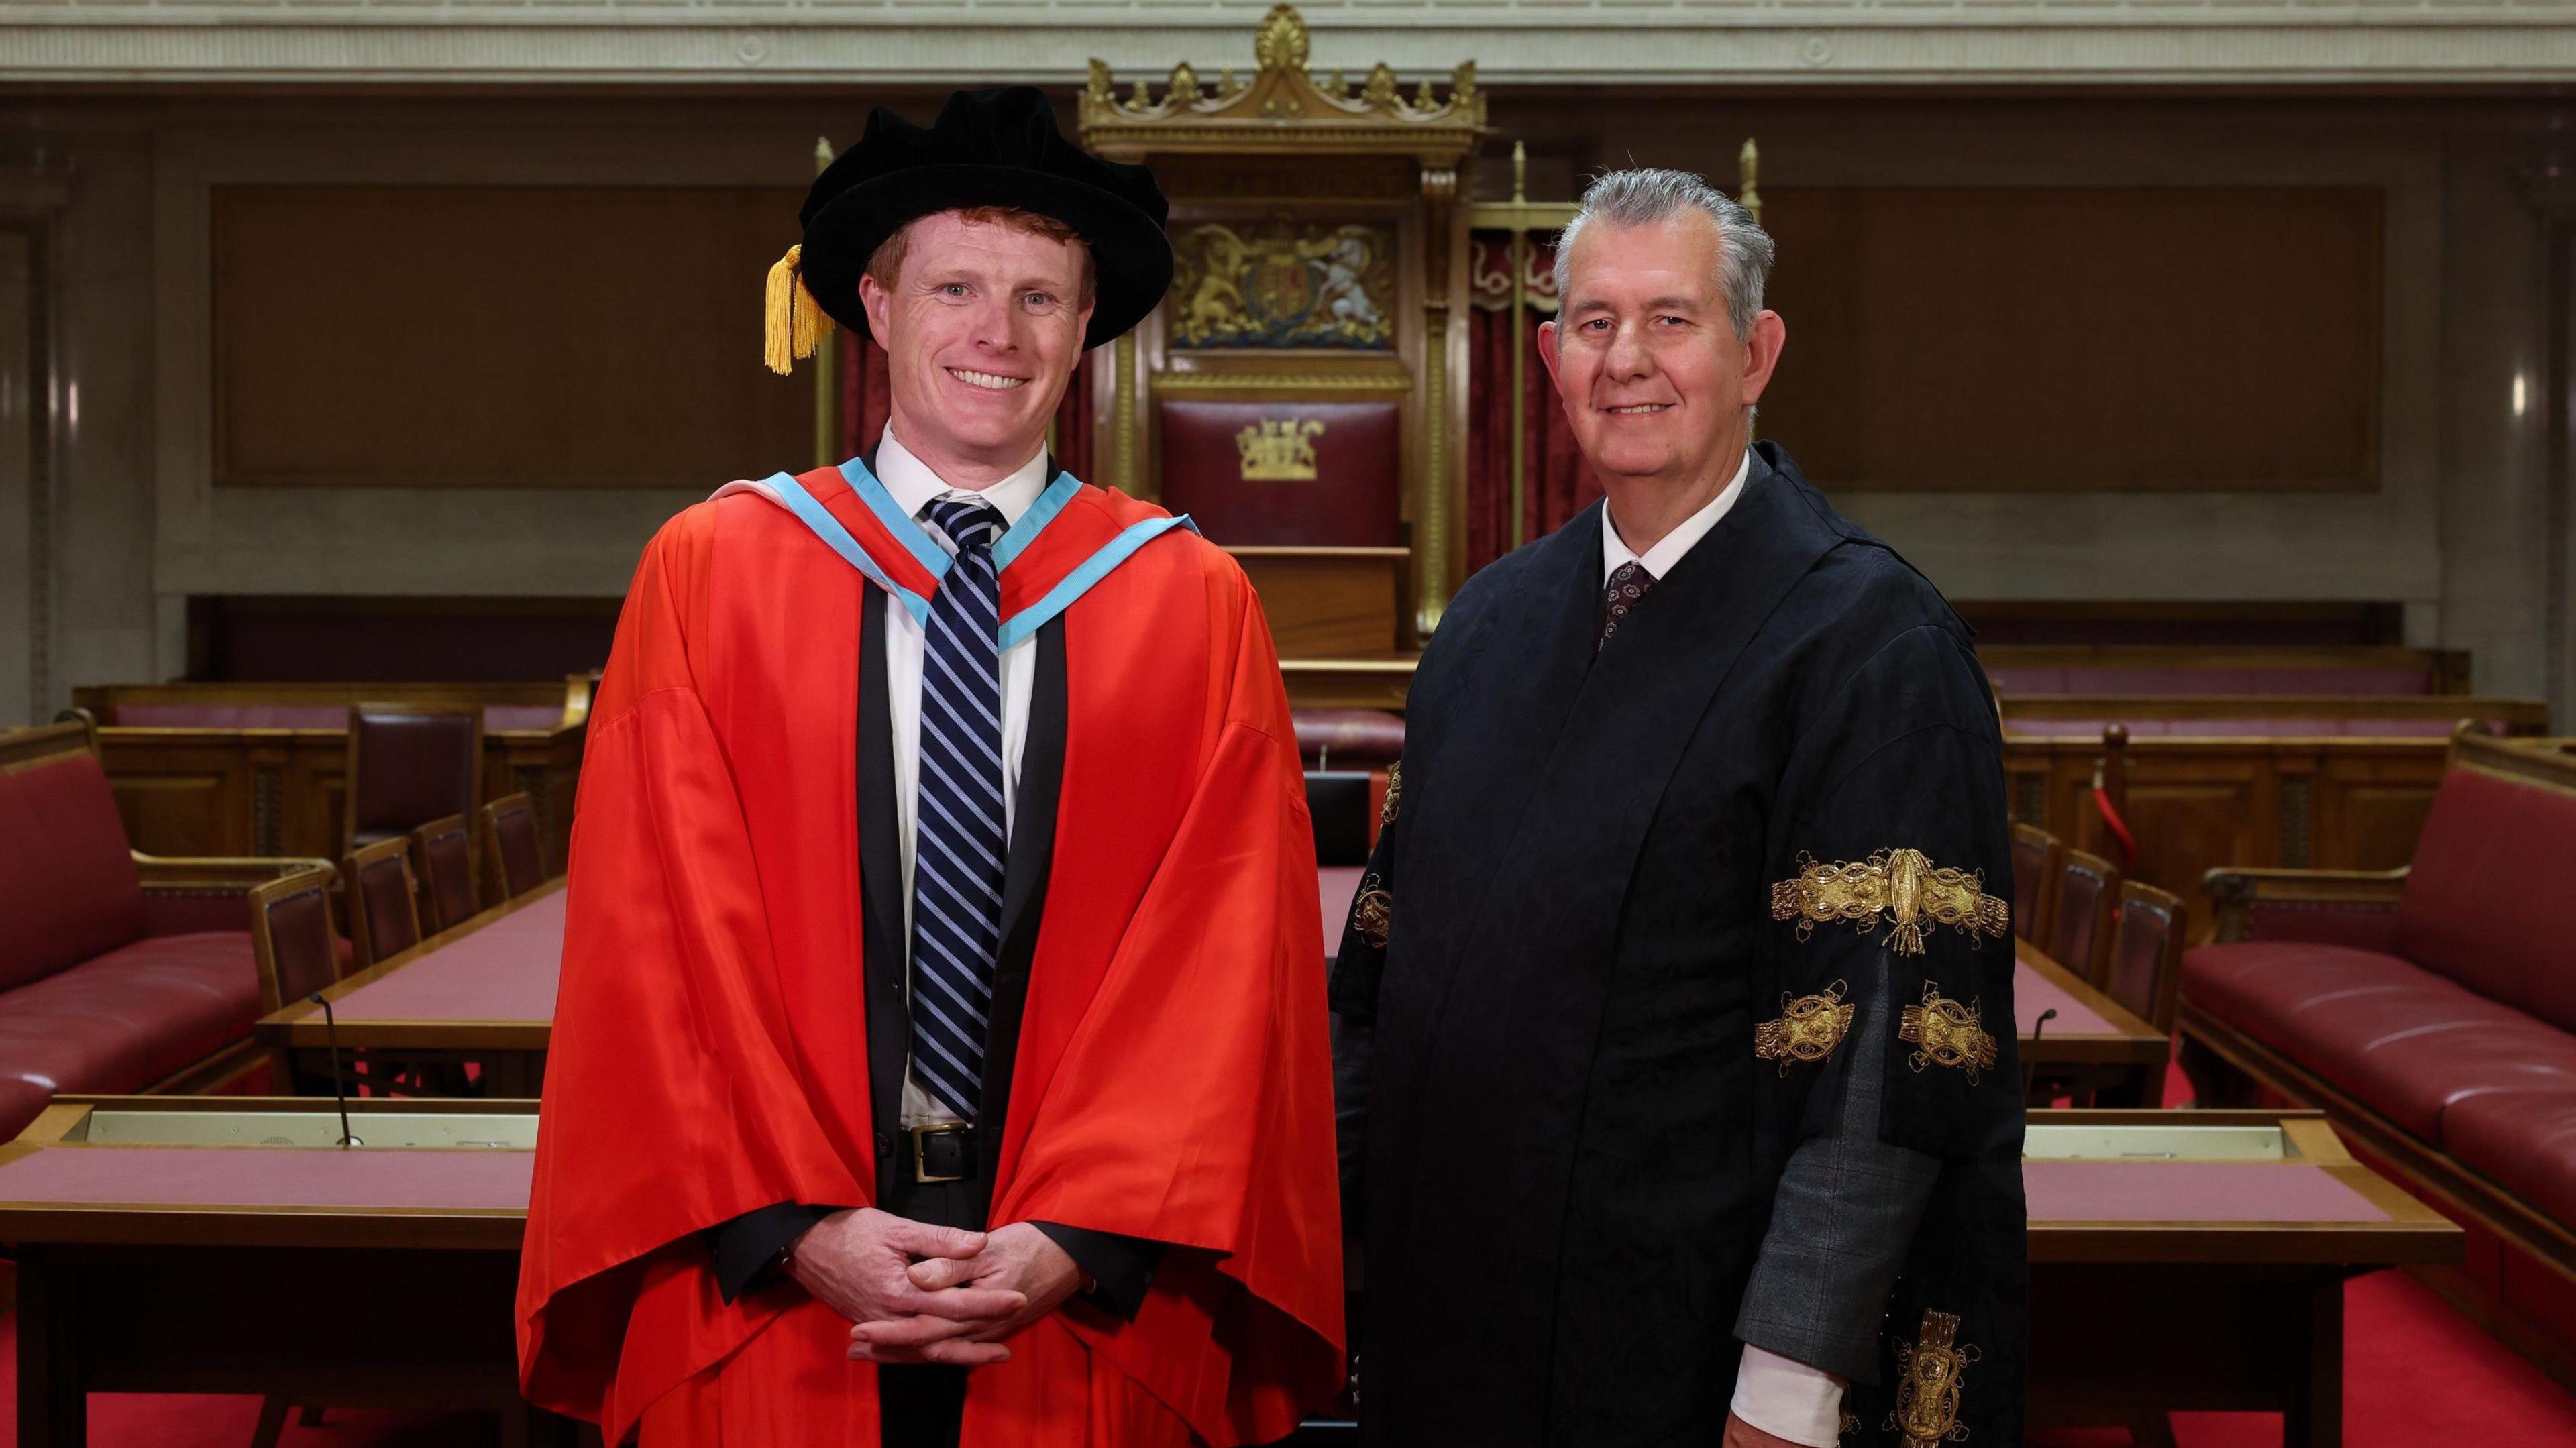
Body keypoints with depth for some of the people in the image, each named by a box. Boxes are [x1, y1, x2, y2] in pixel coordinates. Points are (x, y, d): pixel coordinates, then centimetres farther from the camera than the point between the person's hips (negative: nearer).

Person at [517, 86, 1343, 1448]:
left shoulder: (1193, 605, 2)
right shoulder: (707, 571, 1)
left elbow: (1223, 969, -4)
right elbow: (658, 944, -3)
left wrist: (1076, 1244, -14)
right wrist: (794, 1225, -12)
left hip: (1087, 1304, 0)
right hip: (773, 1289, 0)